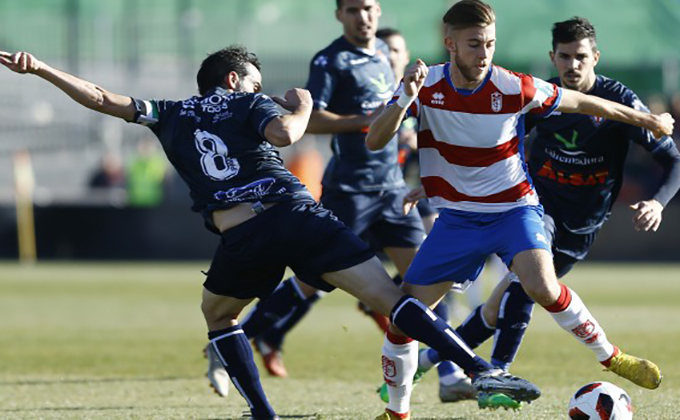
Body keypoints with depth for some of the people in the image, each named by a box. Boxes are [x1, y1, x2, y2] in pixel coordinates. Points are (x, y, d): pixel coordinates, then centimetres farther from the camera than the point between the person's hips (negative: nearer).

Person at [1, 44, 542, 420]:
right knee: (389, 296, -5)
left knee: (218, 315, 30)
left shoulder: (170, 115, 26)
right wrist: (300, 107, 15)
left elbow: (101, 98, 24)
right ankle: (481, 369, -19)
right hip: (295, 213, -1)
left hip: (241, 236, 1)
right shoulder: (247, 104, 17)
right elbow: (284, 134, -5)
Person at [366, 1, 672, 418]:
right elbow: (374, 142, -19)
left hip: (514, 208, -2)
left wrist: (648, 120, 10)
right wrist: (405, 100, -37)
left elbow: (581, 102, -1)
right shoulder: (425, 84, -12)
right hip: (457, 218, 2)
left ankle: (611, 356, -8)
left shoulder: (514, 88, -17)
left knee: (542, 287, -30)